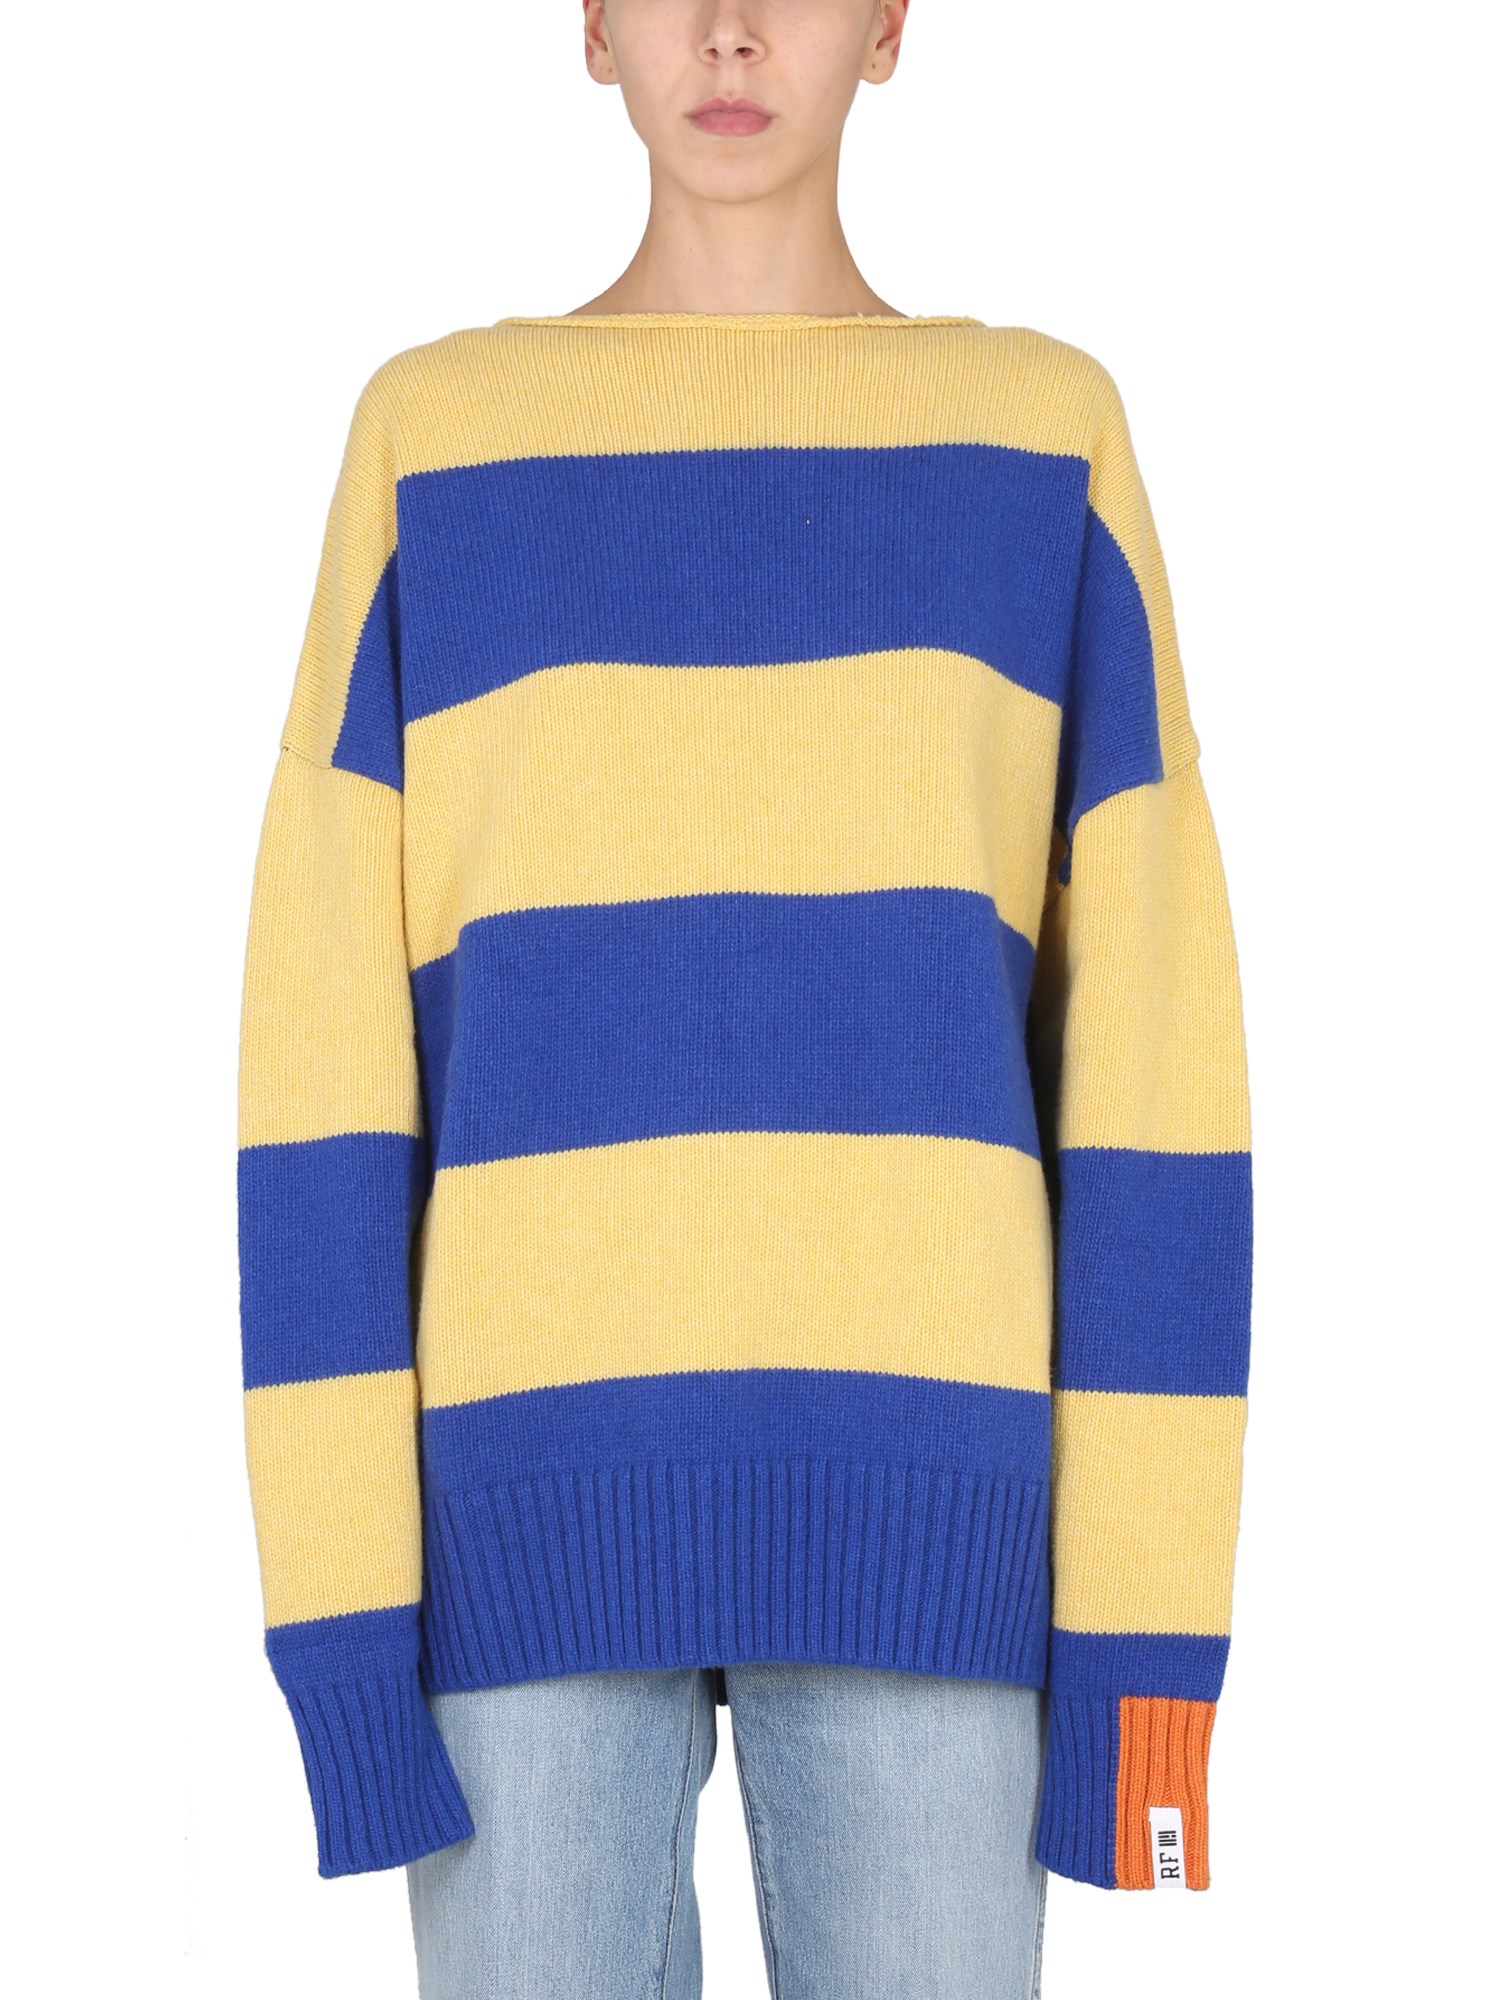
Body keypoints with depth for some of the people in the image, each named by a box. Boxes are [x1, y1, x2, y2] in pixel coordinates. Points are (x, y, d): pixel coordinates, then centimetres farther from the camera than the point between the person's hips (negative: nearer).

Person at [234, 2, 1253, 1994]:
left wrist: (1151, 1611, -2)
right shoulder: (435, 433, 8)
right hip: (534, 1496, 0)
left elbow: (1153, 1045, 4)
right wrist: (337, 1599, -5)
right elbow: (330, 1036, 2)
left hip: (918, 1502, 0)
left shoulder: (1047, 436, 9)